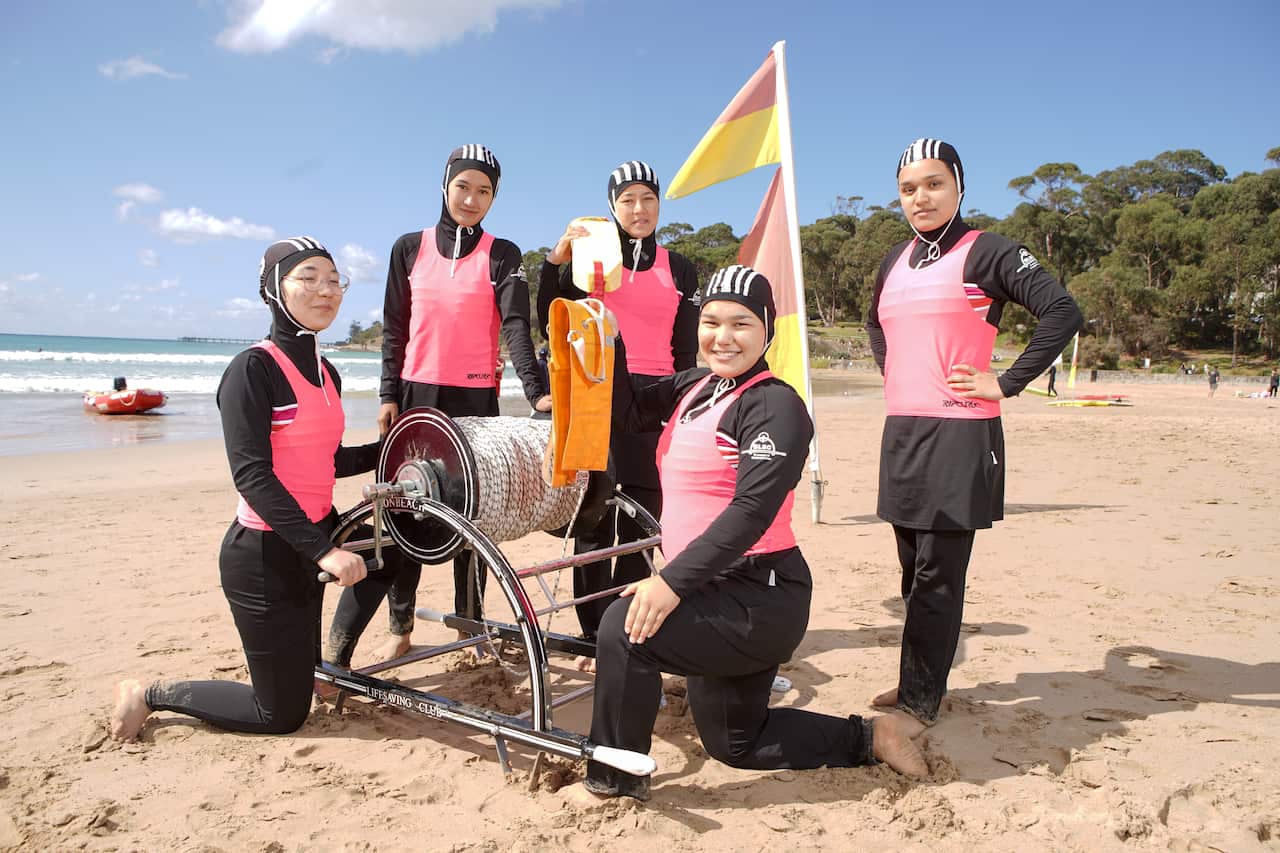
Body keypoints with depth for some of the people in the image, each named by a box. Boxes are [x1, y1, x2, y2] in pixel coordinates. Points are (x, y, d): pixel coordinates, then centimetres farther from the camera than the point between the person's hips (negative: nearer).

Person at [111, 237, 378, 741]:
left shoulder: (327, 373, 7)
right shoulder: (252, 369, -17)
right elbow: (252, 476, -24)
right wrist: (322, 550, -29)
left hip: (307, 548, 8)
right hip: (263, 557, -8)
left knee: (305, 675, 22)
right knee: (283, 713, 5)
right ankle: (149, 695, 21)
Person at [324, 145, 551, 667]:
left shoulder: (501, 256, 2)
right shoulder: (410, 249, 8)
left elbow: (515, 325, -10)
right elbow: (394, 329, 9)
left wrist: (535, 390, -24)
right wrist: (389, 396, 2)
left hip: (475, 398, -2)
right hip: (416, 394, 2)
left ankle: (470, 623, 15)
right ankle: (400, 627, 12)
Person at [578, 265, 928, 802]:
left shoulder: (775, 405, -18)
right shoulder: (696, 387, 8)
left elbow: (751, 510, -27)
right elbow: (629, 411, 6)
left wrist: (672, 581, -32)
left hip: (758, 597, -10)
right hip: (716, 594, 10)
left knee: (626, 627, -23)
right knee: (732, 743, 21)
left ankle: (613, 782, -3)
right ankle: (868, 739, 35)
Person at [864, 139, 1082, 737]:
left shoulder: (986, 252, -4)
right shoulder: (895, 261, 15)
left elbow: (1062, 313, -12)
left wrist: (1005, 384, -13)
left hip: (959, 433, -7)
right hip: (901, 432, 7)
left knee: (938, 572, -4)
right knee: (914, 568, 13)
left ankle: (919, 702, 4)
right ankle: (921, 679, 26)